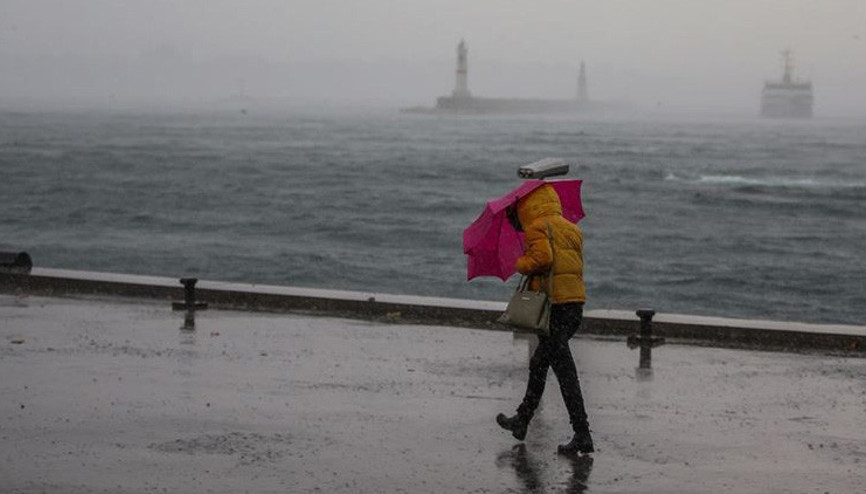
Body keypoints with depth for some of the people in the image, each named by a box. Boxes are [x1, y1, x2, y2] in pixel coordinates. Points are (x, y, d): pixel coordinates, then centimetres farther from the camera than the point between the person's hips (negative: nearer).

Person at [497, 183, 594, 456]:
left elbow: (542, 257, -21)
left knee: (565, 371, -9)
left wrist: (521, 264, -2)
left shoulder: (537, 227, -5)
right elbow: (577, 265, 15)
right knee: (539, 364, 23)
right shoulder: (571, 229, 19)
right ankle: (522, 421, 36)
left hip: (552, 305, -9)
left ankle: (582, 435, -12)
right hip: (575, 303, 9)